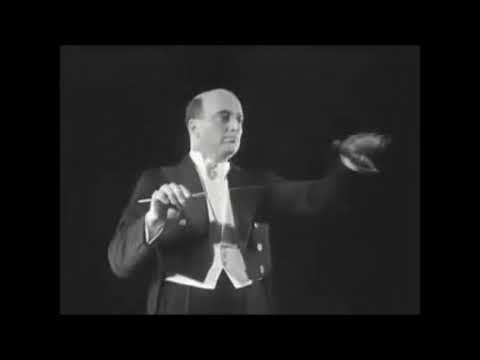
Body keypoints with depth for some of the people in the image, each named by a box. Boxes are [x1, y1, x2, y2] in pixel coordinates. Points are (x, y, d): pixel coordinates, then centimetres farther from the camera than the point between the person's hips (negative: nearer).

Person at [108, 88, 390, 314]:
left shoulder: (254, 184, 11)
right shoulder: (158, 181, 2)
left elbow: (314, 198, -6)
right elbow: (121, 262, -8)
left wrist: (347, 161, -24)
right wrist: (154, 220, -26)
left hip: (251, 307, 3)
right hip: (183, 307, -2)